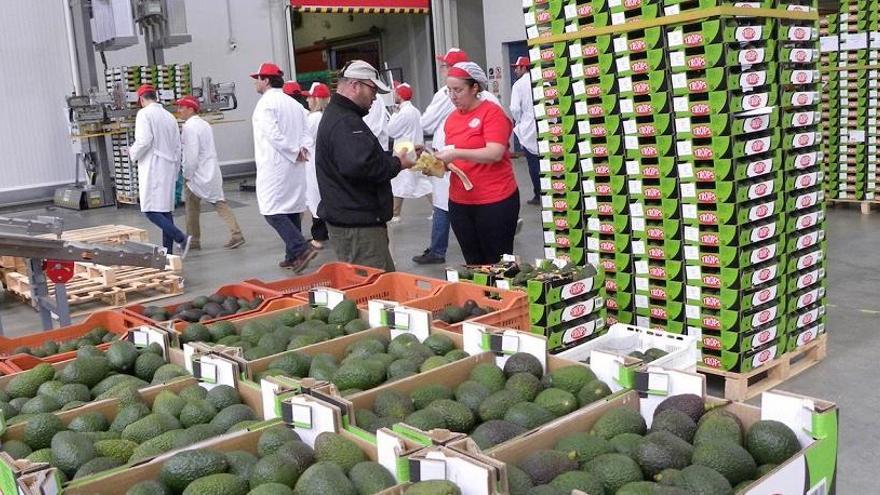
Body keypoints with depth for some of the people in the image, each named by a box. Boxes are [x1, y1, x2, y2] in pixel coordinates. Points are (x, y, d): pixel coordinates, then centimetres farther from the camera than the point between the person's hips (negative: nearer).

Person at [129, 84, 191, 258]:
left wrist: (133, 153, 2)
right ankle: (168, 250, 10)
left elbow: (143, 140, -19)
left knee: (150, 210, -8)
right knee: (165, 209, 9)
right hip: (169, 168, 7)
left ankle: (181, 238, -21)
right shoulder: (170, 116, 14)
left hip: (152, 169, -7)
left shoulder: (144, 114, -7)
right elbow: (177, 147, 16)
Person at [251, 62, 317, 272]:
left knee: (272, 211, -6)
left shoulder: (266, 103, -10)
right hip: (294, 167, 8)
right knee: (291, 209, 12)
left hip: (275, 166, -8)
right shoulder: (293, 103, 15)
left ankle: (301, 249, -17)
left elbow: (273, 134, -20)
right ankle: (293, 256, 16)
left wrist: (294, 152, -12)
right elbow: (304, 131, 11)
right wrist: (301, 147, -6)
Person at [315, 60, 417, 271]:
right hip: (357, 224, -11)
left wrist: (392, 159, 9)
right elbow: (359, 165, -30)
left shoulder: (336, 115, 20)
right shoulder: (344, 122, -17)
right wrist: (396, 164, -15)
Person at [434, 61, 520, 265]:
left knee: (497, 263, 4)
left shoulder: (492, 112, -10)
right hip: (459, 202, 6)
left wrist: (456, 153, -26)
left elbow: (495, 154, -21)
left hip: (495, 201, -6)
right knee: (473, 262, 13)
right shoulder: (451, 119, 9)